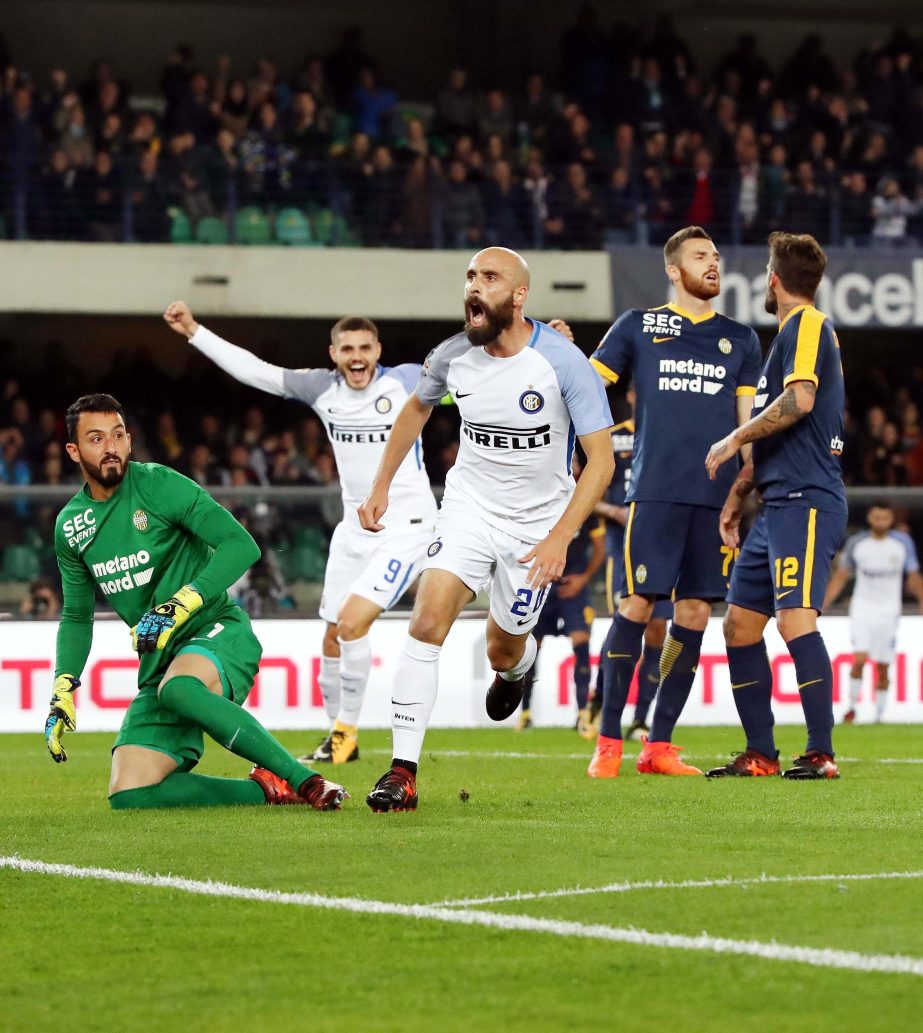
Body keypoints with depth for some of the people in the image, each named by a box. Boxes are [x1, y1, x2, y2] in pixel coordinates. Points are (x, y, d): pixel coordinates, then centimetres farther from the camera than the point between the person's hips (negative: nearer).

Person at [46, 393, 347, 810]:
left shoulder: (158, 485, -9)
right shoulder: (70, 526, 9)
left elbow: (241, 546, -16)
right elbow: (76, 616, 21)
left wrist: (180, 606, -25)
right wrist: (62, 692, 8)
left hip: (218, 633, -6)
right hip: (160, 663, 6)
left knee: (177, 687, -42)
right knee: (128, 795, -13)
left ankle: (305, 780, -35)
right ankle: (267, 789, -4)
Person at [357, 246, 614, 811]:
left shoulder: (563, 362, -20)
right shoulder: (452, 356, -8)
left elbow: (601, 459, -17)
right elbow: (416, 409, 16)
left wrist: (560, 537, -27)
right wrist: (381, 485, 12)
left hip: (538, 521, -2)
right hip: (469, 505, 2)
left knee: (504, 652, 10)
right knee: (429, 618, -19)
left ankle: (518, 664, 52)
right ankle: (403, 771, -19)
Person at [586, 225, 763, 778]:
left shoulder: (741, 339, 17)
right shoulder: (638, 326, 10)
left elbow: (751, 421, 15)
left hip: (718, 497, 3)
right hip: (655, 490, -3)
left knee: (694, 614, 1)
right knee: (636, 607, -9)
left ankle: (660, 746, 7)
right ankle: (609, 742, -3)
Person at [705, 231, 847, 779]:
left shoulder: (807, 324, -6)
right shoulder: (789, 331, 24)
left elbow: (799, 400, -22)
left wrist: (734, 440, -11)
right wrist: (736, 497, 27)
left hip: (805, 502, -10)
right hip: (780, 504, 10)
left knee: (795, 619, -19)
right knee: (740, 622, 9)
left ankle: (822, 754, -20)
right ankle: (761, 754, 12)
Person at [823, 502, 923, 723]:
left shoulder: (903, 543, 1)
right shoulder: (856, 543, 0)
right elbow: (840, 577, 8)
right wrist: (821, 606, 1)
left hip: (889, 611, 1)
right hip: (862, 608, -1)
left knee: (883, 669, 1)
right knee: (859, 659, -18)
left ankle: (879, 716, 10)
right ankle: (851, 708, -5)